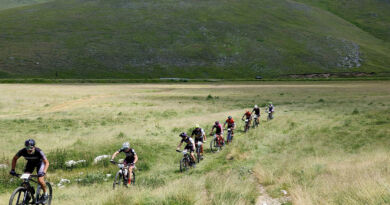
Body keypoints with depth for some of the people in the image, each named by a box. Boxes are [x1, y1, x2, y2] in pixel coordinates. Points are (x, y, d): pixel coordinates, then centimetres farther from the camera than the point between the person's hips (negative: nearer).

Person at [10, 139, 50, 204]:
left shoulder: (38, 151, -37)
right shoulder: (22, 151, -29)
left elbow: (46, 163, -33)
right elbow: (14, 159, -10)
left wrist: (44, 172, -49)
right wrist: (12, 169, -20)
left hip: (40, 162, -3)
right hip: (30, 163, 3)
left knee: (40, 180, -20)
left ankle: (45, 194, 7)